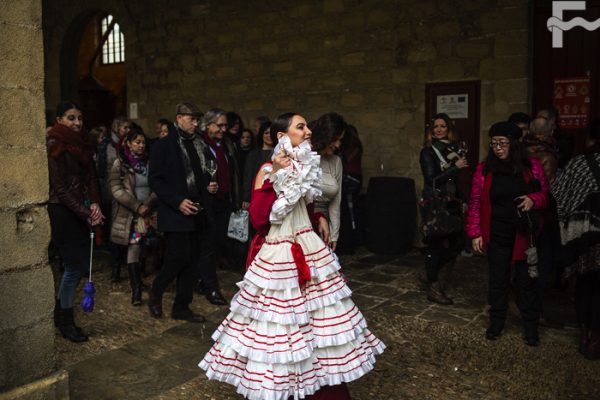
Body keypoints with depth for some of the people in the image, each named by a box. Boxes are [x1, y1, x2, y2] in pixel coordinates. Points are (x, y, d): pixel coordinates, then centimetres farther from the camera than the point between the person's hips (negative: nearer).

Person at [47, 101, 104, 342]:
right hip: (61, 212, -7)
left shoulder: (83, 144, 11)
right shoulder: (54, 146, -11)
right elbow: (60, 188, -15)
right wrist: (86, 213, -18)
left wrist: (95, 204, -9)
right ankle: (65, 322, 17)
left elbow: (92, 177, 8)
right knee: (74, 267, -1)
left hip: (82, 211, 7)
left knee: (82, 264, 12)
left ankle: (60, 311, 32)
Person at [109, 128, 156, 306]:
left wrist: (148, 204, -9)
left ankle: (137, 280, 18)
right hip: (128, 212, -3)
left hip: (148, 211, 3)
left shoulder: (148, 162, 9)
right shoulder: (120, 163, 0)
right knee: (134, 246, -10)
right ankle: (136, 288, -9)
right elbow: (116, 189, -7)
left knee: (141, 247, 1)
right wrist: (136, 206, -13)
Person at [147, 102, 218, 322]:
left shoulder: (197, 144, 13)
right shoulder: (164, 145, -6)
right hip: (175, 213, -6)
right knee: (179, 257, -9)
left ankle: (181, 307, 19)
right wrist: (178, 201, -18)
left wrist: (207, 185, 1)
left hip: (195, 213, 6)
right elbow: (155, 180, -10)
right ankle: (155, 292, 18)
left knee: (192, 261, 8)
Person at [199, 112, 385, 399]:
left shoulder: (306, 166, 9)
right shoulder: (268, 169, -11)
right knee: (280, 325, 2)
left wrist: (320, 218, 9)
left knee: (318, 317, 13)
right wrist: (274, 176, -25)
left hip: (310, 250, 7)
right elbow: (258, 219, -24)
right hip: (279, 255, -6)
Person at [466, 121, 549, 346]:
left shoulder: (532, 166, -2)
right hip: (497, 235, 1)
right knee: (498, 280, 12)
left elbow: (546, 193, 6)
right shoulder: (484, 169, -2)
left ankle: (531, 328, 21)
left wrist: (533, 199, -18)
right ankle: (496, 323, 27)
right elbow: (475, 203, 0)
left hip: (525, 234, 0)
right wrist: (475, 233, -4)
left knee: (527, 281, 7)